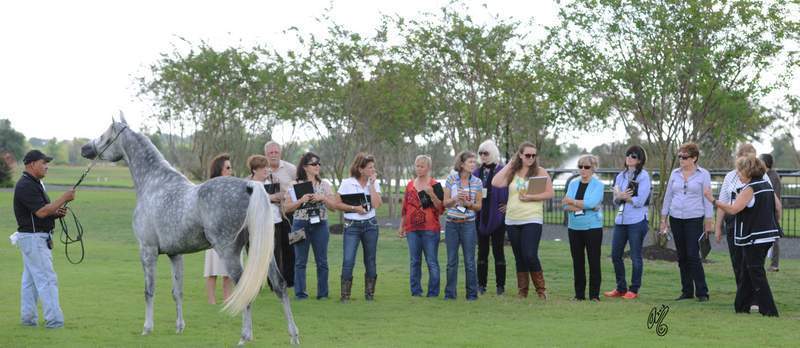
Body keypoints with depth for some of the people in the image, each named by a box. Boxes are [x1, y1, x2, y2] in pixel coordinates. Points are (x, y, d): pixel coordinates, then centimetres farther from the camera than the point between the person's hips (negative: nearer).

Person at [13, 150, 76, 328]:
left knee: (30, 280, 12)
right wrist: (64, 198, -20)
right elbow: (41, 211, -24)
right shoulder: (25, 186, -18)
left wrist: (56, 212, 3)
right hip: (33, 238, -11)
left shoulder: (35, 184, 16)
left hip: (38, 238, 11)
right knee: (47, 279, -10)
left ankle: (28, 318, 16)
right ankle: (54, 320, -11)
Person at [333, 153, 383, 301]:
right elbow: (337, 204, -3)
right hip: (352, 225, -3)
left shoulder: (374, 183, 5)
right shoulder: (347, 183, -3)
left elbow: (376, 205, -9)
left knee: (370, 261, 7)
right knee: (348, 261, -10)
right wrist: (354, 208, -15)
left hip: (370, 224, 3)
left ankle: (369, 293, 18)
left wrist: (372, 184, -9)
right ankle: (345, 295, -2)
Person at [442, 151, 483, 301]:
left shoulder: (477, 182, 1)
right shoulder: (451, 179, 0)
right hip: (452, 224, 0)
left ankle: (472, 293, 7)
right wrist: (455, 199, -17)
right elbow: (445, 203, 2)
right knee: (451, 260, 5)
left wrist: (468, 204, -14)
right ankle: (450, 293, 12)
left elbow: (479, 206, 5)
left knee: (469, 260, 0)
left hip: (468, 224, 0)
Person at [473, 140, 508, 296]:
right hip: (481, 216, 5)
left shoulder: (502, 171, -6)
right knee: (482, 250, 8)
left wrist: (508, 205, -8)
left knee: (498, 250, 0)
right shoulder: (477, 172, 10)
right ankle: (481, 284, 11)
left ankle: (500, 285, 6)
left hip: (497, 216, -5)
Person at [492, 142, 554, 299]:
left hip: (532, 220, -4)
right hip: (512, 220, 4)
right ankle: (522, 291, 18)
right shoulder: (512, 172, 9)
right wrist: (509, 165, -1)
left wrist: (531, 197, -14)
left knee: (530, 255, -14)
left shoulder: (540, 172, 0)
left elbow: (550, 193, -3)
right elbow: (496, 183, -5)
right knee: (519, 258, 10)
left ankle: (541, 289, 0)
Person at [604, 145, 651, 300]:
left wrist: (623, 196, -5)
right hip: (620, 220, 6)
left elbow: (639, 201, -13)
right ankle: (621, 288, 20)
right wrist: (619, 197, -11)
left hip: (637, 221, -6)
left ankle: (634, 290, 11)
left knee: (635, 256, 1)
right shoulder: (620, 176, 13)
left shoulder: (644, 176, -5)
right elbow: (616, 200, 11)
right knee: (615, 255, 8)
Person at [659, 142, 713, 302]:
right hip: (676, 218, 4)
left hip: (694, 219, -4)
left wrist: (709, 220, -4)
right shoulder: (675, 174, 9)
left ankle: (702, 292, -4)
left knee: (693, 255, -10)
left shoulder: (703, 174, -2)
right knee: (682, 256, 7)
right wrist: (663, 218, 12)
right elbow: (668, 196, 14)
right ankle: (687, 291, 13)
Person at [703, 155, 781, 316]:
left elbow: (733, 209, -24)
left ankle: (769, 310, -4)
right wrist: (774, 225, 29)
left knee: (756, 273, -3)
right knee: (745, 271, 17)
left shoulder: (749, 189, -16)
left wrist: (713, 200, -20)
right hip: (767, 235, 9)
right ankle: (742, 306, 23)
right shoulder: (767, 186, 11)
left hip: (754, 238, -9)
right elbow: (778, 207, 17)